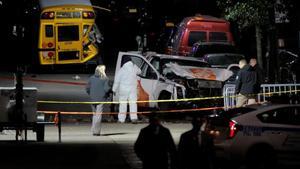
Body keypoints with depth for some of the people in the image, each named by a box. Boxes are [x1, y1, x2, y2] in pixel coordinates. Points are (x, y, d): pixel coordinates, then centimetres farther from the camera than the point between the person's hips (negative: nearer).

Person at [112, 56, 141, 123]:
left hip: (123, 89, -1)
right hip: (133, 88, 1)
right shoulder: (134, 67, -3)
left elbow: (117, 81, -2)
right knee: (133, 103, 2)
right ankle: (133, 117, -9)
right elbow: (139, 71, 20)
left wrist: (114, 90, 8)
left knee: (123, 103, 7)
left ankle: (121, 118, 7)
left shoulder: (121, 70, -8)